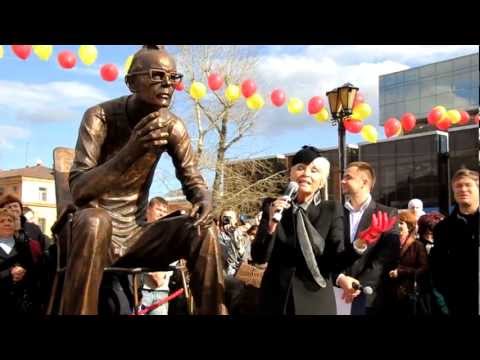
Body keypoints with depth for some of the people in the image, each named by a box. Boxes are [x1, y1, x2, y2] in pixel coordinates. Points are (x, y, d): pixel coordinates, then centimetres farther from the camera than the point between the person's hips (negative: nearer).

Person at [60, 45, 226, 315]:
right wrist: (129, 153, -41)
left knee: (202, 230, -16)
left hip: (136, 231, 4)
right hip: (94, 229, -4)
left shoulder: (172, 126, -3)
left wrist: (205, 199, -21)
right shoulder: (100, 117, -16)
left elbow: (193, 180, 5)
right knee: (95, 221, -37)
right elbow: (78, 190, -25)